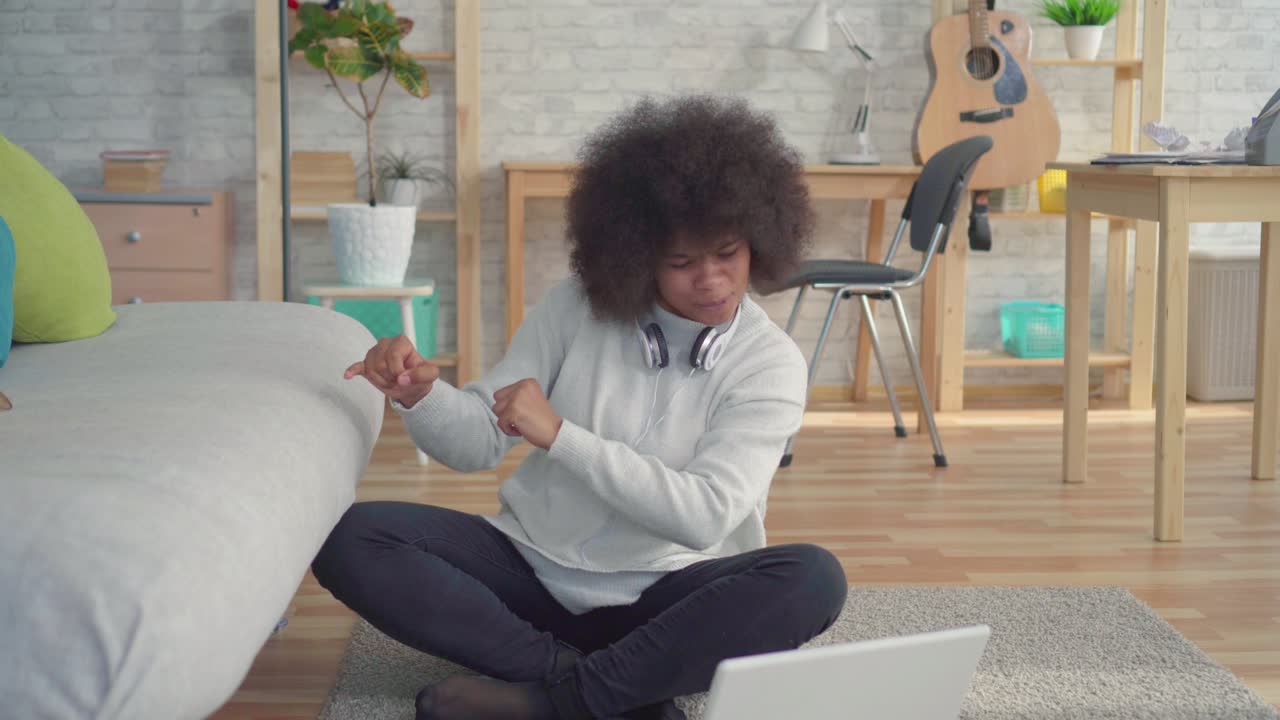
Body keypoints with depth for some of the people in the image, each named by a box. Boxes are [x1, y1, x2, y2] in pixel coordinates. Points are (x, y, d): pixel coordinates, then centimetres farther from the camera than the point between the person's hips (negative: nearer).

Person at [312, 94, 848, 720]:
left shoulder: (771, 364, -8)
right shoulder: (578, 305, -2)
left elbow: (706, 515, -20)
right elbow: (478, 443, -1)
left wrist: (560, 434, -25)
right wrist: (420, 396, -23)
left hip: (659, 598, -2)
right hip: (530, 568, 2)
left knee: (812, 579, -31)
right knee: (349, 540, -20)